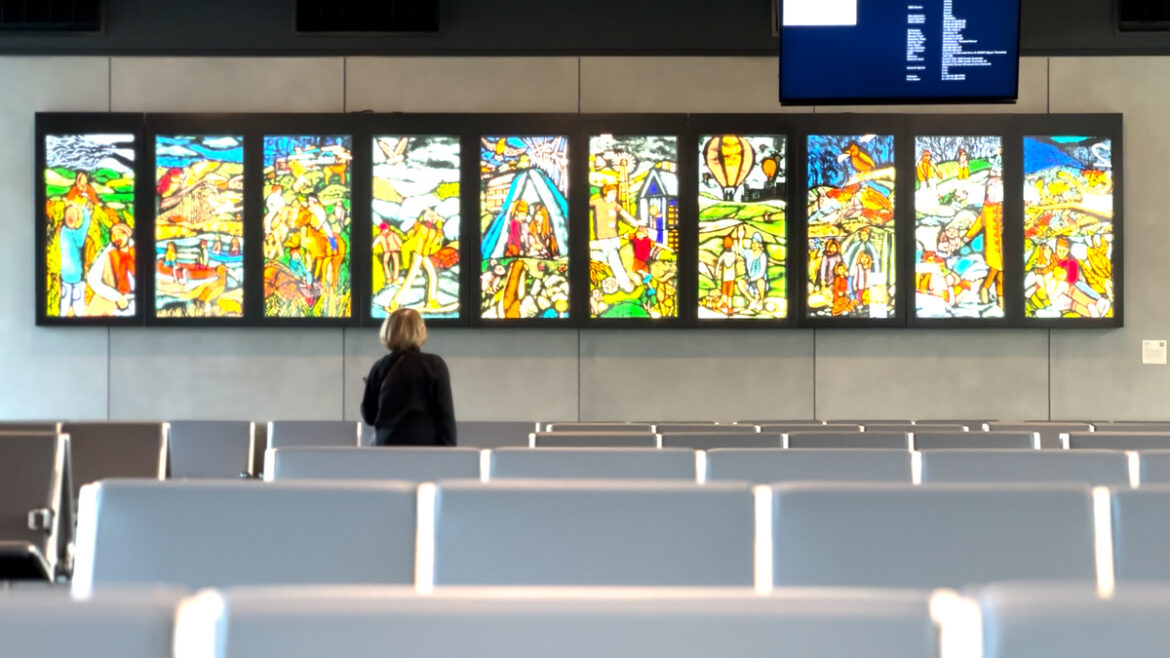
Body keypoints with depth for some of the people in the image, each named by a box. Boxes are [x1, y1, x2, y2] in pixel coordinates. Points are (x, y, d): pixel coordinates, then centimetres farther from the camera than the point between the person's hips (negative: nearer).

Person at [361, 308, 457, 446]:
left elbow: (369, 416, 11)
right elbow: (444, 414, -5)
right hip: (424, 444, -3)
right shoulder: (434, 365, -3)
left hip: (386, 446, 3)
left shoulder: (379, 368, 5)